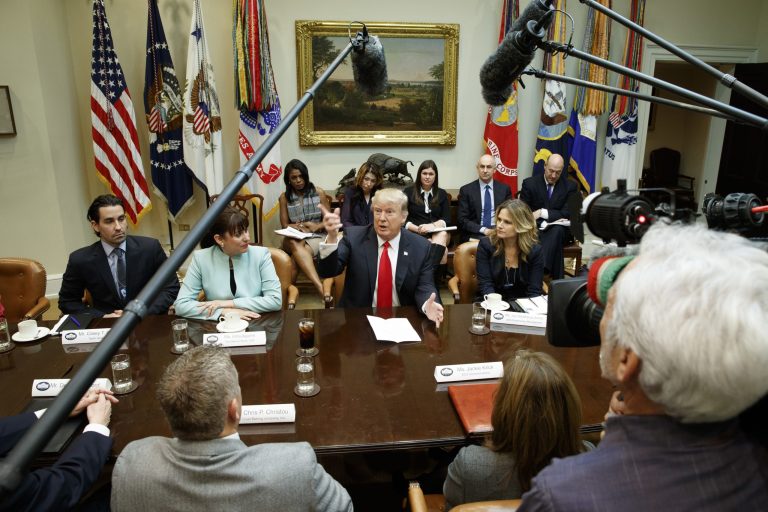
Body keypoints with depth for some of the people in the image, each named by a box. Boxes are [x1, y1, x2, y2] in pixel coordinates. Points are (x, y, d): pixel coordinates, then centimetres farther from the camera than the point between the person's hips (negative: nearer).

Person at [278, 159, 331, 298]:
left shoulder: (319, 192, 6)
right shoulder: (284, 197, 8)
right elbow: (285, 225, 7)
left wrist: (316, 226, -13)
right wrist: (302, 226, -13)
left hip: (315, 236, 0)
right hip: (294, 238, 0)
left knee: (298, 254, -37)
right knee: (295, 245, -39)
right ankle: (320, 287, -57)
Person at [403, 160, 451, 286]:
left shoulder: (442, 194, 17)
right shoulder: (408, 192, 9)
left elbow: (447, 219, 7)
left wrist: (433, 226, -15)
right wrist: (418, 229, -16)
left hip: (438, 233, 2)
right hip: (415, 234, -2)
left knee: (442, 235, -37)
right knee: (442, 250, -33)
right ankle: (433, 287, -36)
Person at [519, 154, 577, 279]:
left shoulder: (570, 186, 4)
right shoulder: (529, 183, 2)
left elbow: (566, 214, -4)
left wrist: (542, 212, -18)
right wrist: (543, 224, -19)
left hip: (559, 230, 1)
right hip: (535, 229, 0)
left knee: (557, 229, -37)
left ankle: (541, 268, -48)